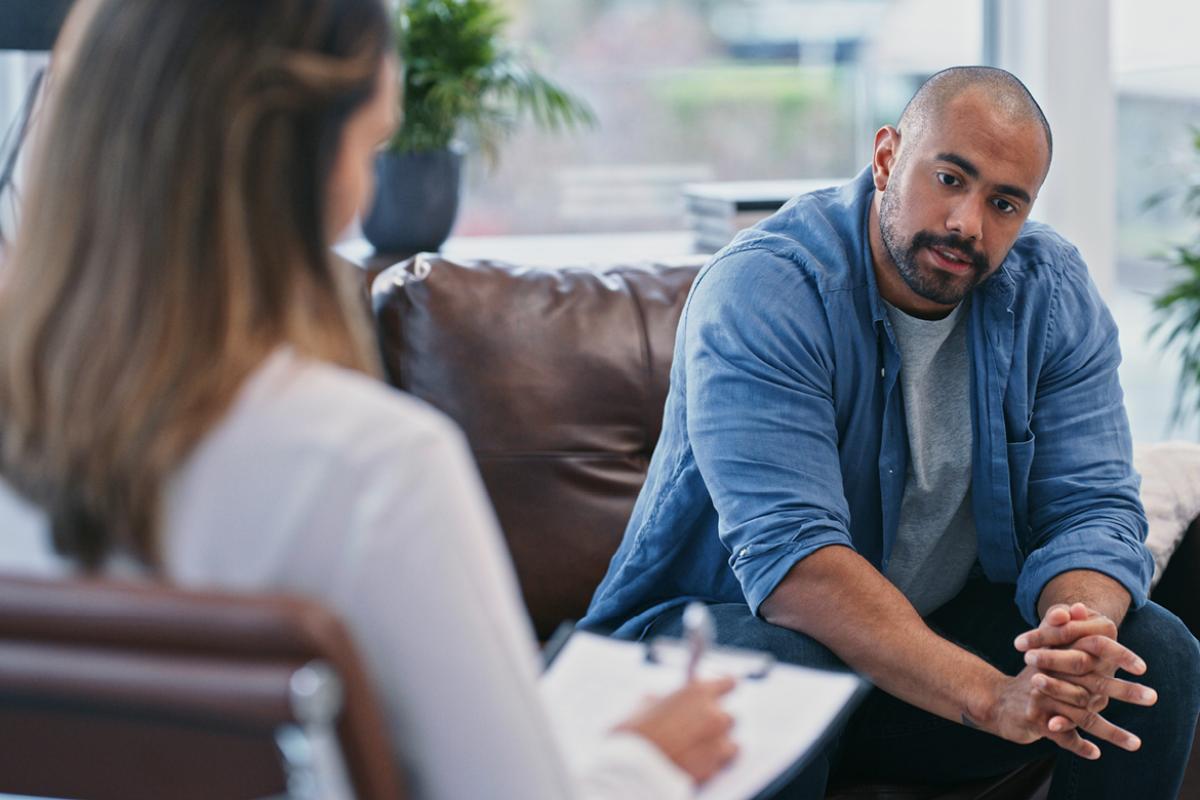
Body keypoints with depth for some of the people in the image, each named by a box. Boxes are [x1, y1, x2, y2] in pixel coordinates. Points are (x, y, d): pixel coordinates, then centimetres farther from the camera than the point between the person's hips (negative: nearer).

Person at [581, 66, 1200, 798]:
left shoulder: (1054, 293, -5)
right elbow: (790, 559, -34)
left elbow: (1092, 508, -10)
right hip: (727, 621, -5)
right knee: (776, 672, -38)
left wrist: (1079, 639, -36)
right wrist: (993, 696, -45)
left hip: (946, 627, 5)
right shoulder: (760, 292, -23)